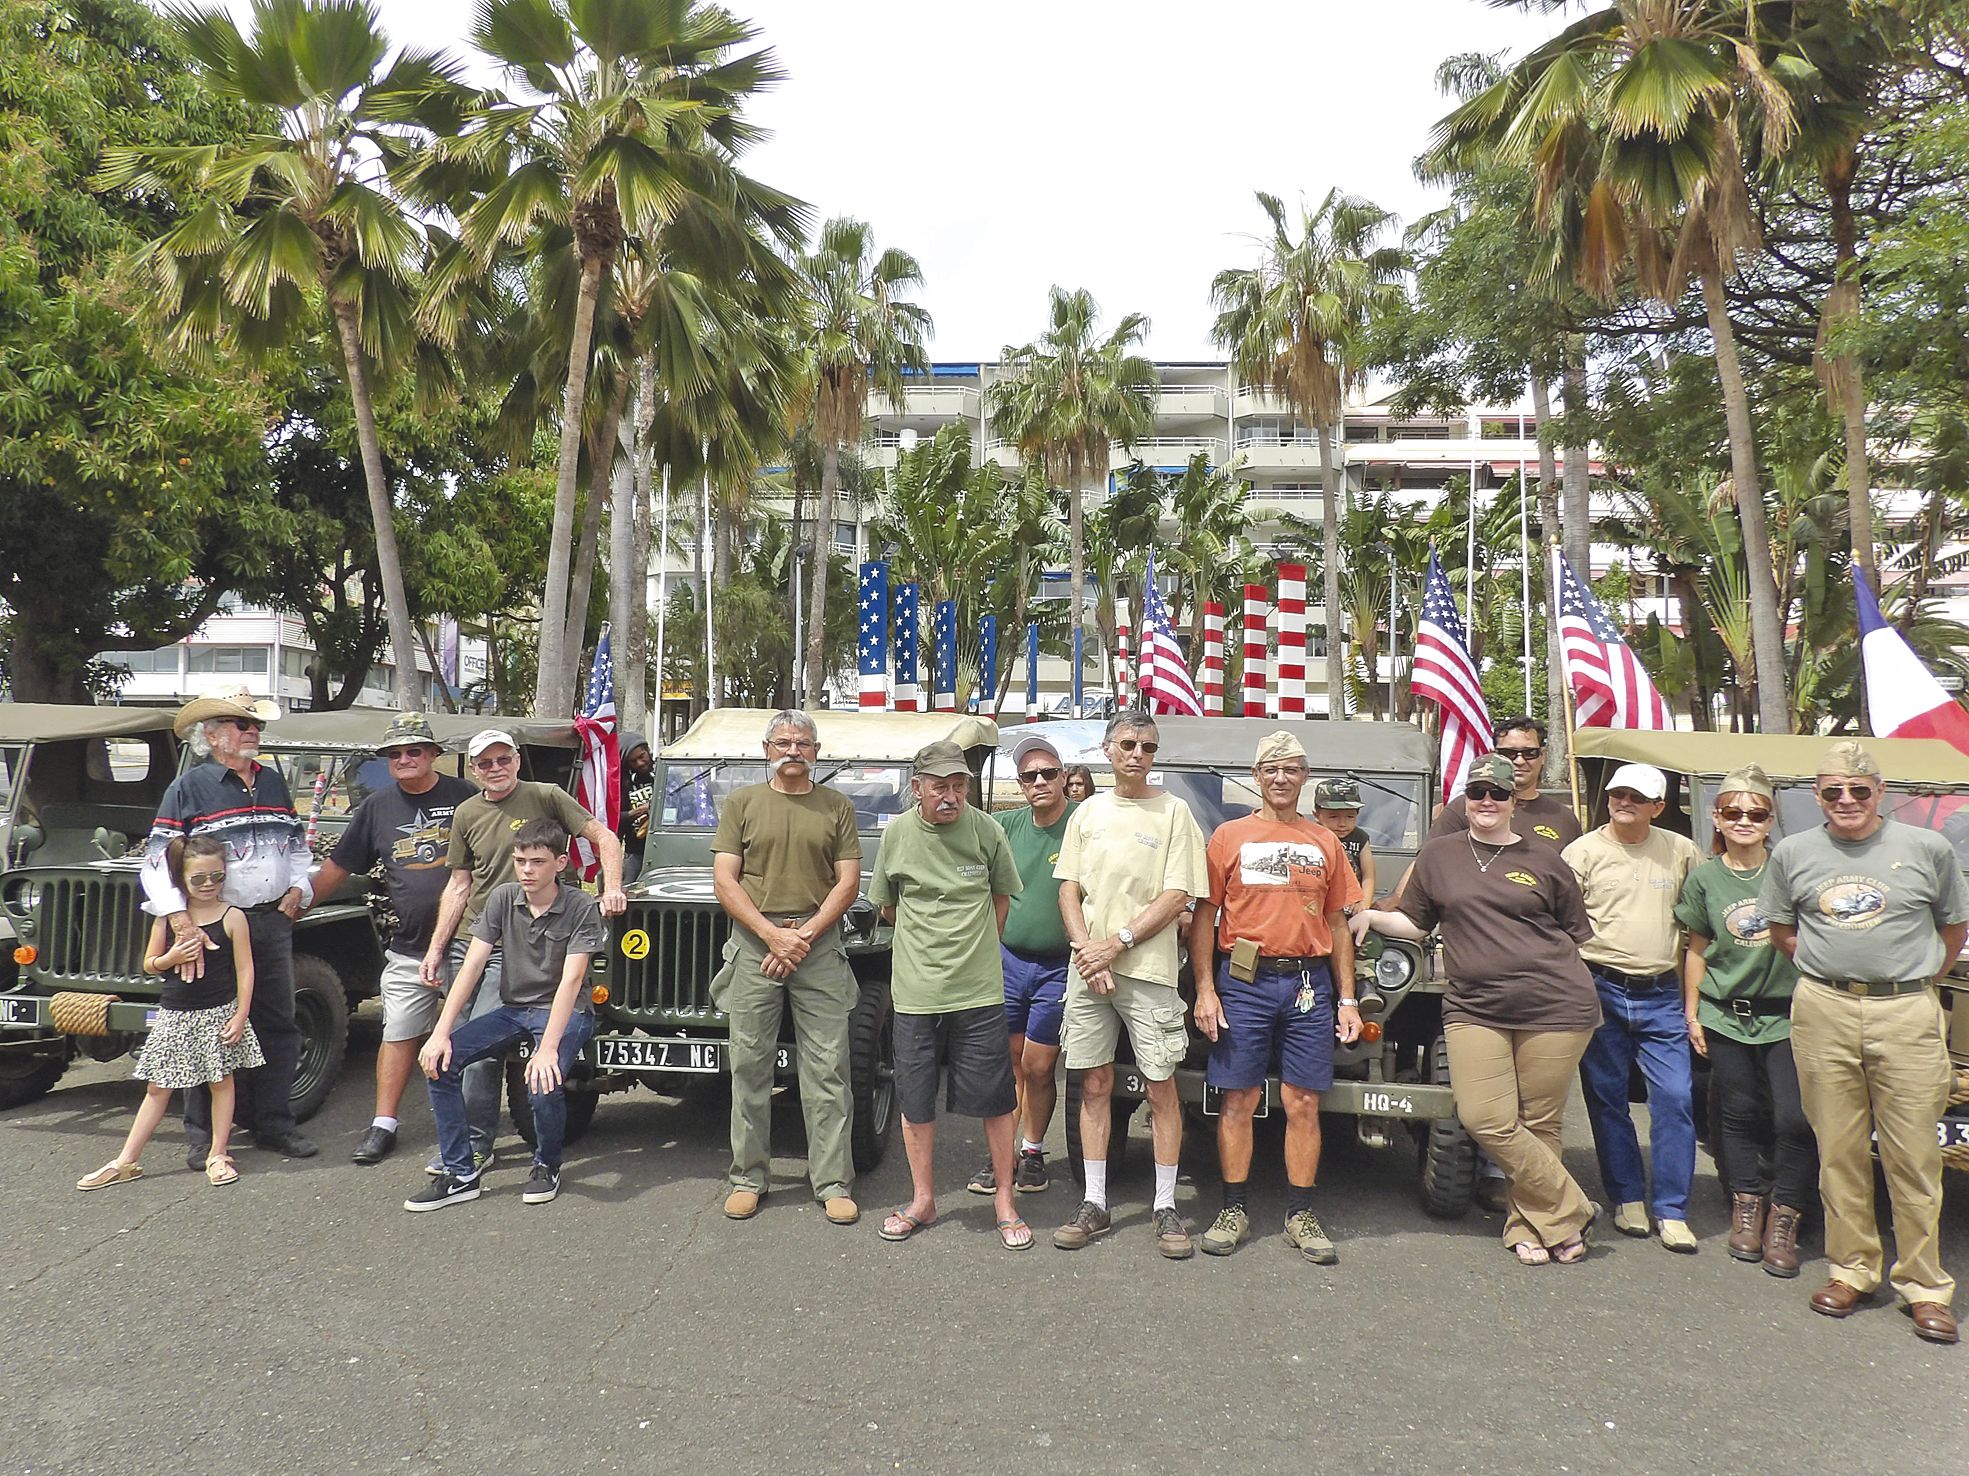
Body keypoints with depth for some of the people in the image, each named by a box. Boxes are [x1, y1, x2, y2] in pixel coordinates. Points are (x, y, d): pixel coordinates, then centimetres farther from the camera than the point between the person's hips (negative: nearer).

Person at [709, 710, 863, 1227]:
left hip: (820, 944, 0)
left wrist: (805, 934, -10)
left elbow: (848, 883, 3)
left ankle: (833, 1183, 8)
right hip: (753, 942, 0)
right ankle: (747, 1177, 17)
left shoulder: (837, 807, 8)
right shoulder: (741, 803, 7)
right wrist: (773, 934, -11)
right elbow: (725, 881, 0)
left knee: (827, 1070, 1)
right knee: (749, 1066, 5)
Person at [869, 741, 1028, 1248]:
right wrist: (928, 942, 9)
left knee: (995, 1099, 5)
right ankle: (922, 1200, 28)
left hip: (979, 990, -1)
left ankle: (1005, 1202, 20)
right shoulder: (897, 833, -1)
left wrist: (973, 950, 8)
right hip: (914, 991, 1)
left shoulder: (985, 830, -4)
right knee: (915, 1099, 11)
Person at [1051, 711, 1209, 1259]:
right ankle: (1095, 1204, 18)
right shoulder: (1088, 812, 10)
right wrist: (1087, 951, -7)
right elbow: (1069, 889, 8)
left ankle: (1165, 1208, 14)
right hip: (1087, 969, 3)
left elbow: (1176, 898, -7)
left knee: (1160, 1086, 2)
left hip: (1148, 971, -3)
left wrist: (1116, 943, -13)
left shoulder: (1173, 812, -1)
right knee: (1095, 1084, 9)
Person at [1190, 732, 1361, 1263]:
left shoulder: (1326, 843, 11)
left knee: (1303, 1103, 6)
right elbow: (1203, 918, 2)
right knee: (1238, 1100, 4)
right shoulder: (1229, 836, 4)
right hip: (1243, 982, -2)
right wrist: (1205, 991, -6)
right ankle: (1234, 1210, 16)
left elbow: (1337, 925, 13)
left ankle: (1300, 1215, 17)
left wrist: (1347, 999, 8)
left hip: (1310, 983, 2)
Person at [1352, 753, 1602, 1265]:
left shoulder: (1544, 860, 7)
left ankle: (1528, 1225, 21)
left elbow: (1578, 934, 13)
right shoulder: (1438, 854, 9)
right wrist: (1372, 917, 0)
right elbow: (1415, 923, 15)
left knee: (1539, 1123, 3)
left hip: (1555, 1007, -1)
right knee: (1486, 1119, -9)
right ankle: (1570, 1210, 7)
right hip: (1474, 1007, 1)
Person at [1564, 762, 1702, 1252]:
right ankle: (1628, 1199, 21)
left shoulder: (1681, 852, 7)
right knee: (1607, 1100, 7)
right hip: (1602, 992, -1)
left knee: (1676, 1098, -3)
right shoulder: (1583, 852, 0)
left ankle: (1671, 1212, 6)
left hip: (1661, 996, 2)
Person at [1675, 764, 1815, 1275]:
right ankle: (1745, 1208, 25)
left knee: (1796, 1118, -8)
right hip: (1725, 1016, 2)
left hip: (1786, 1014, -1)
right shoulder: (1704, 878, 2)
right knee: (1736, 1114, 9)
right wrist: (1692, 1013, 7)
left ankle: (1783, 1219, 7)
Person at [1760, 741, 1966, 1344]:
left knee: (1914, 1155, 1)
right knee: (1839, 1151, 8)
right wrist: (1835, 969, 10)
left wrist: (1910, 978, 10)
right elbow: (1782, 932, 18)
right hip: (1822, 1013, 2)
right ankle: (1851, 1270, 20)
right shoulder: (1792, 853, 8)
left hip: (1907, 1014, -1)